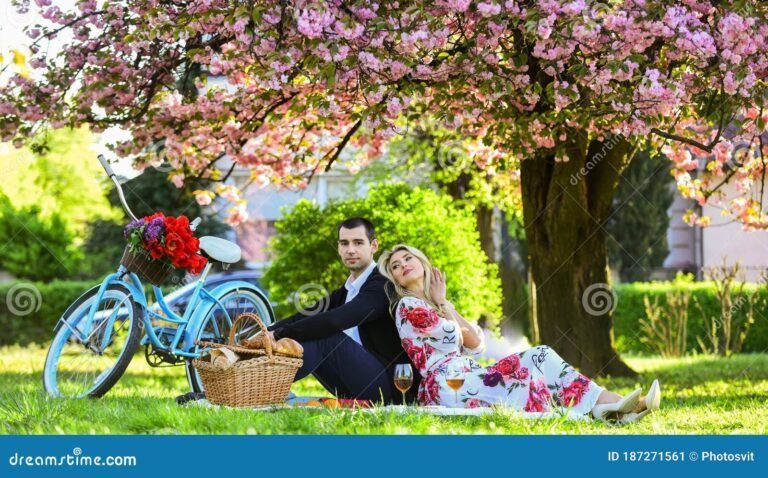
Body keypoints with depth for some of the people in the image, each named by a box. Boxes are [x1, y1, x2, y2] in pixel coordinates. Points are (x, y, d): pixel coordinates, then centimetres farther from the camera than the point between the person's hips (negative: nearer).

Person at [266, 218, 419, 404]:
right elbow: (305, 317, 5)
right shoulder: (344, 292, 18)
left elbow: (335, 321, -24)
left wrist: (279, 334, -23)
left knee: (324, 336, -23)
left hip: (390, 387, -8)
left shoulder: (383, 285, -9)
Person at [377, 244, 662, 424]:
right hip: (450, 385, -8)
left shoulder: (433, 305, 26)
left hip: (464, 378, 8)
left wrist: (445, 305, 9)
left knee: (539, 356, -8)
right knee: (536, 361, -15)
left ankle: (610, 406, -20)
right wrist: (442, 304, 10)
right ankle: (605, 406, -18)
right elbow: (456, 337, -6)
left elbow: (476, 343, 13)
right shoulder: (408, 306, -2)